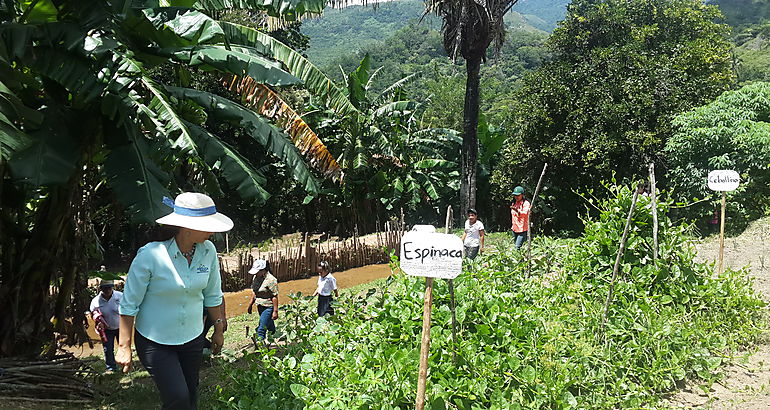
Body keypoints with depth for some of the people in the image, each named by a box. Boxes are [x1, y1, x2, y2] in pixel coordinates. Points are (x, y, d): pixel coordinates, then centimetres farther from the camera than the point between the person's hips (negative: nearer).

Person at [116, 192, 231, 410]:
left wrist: (219, 329, 13)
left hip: (192, 339, 5)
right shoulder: (150, 255, -22)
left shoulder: (208, 251, -8)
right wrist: (124, 347, -10)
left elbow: (212, 295, 7)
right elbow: (129, 304, -13)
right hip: (155, 343, -4)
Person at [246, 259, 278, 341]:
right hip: (260, 306, 8)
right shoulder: (256, 277, 4)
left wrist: (275, 311, -20)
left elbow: (275, 296, -19)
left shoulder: (271, 280, -21)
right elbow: (254, 292, 17)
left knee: (261, 329, -11)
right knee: (269, 325, 24)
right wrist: (250, 305, 19)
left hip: (268, 307, -8)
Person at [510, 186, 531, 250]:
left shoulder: (526, 203, -8)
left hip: (522, 229, -7)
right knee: (516, 245, 9)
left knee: (518, 247, -18)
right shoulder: (514, 203, 15)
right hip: (515, 229, 8)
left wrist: (517, 210, -40)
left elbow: (525, 213, -24)